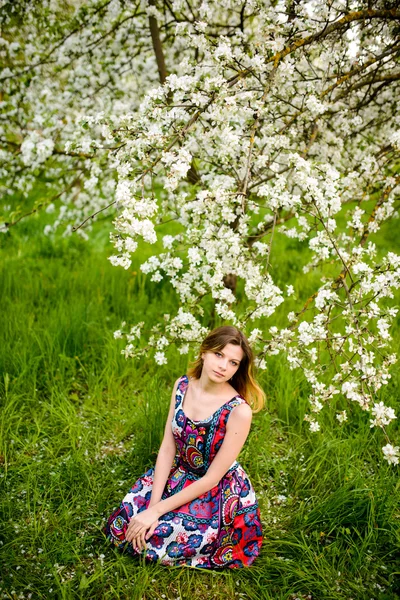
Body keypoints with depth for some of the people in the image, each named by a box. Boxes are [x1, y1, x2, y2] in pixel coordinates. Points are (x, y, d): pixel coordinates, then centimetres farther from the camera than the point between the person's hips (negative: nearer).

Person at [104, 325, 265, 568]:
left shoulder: (239, 411, -27)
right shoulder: (182, 386, -10)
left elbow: (212, 478, -22)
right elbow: (167, 448, -8)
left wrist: (157, 511, -20)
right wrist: (153, 503, -18)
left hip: (217, 492, -5)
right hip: (176, 474, 5)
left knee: (154, 538, -15)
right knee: (122, 525, -4)